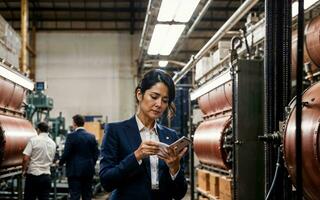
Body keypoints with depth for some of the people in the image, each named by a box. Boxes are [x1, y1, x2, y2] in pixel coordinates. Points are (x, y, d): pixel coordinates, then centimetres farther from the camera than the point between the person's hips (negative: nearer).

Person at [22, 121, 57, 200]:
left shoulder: (33, 140, -8)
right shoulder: (53, 143, 7)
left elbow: (25, 158, -13)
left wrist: (24, 170, 2)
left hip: (33, 174, -4)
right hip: (46, 175, 4)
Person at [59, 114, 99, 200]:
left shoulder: (71, 136, -9)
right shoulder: (91, 136, 5)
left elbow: (66, 153, -10)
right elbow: (96, 153, 6)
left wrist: (60, 163, 7)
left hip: (75, 170, -5)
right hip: (89, 171, 5)